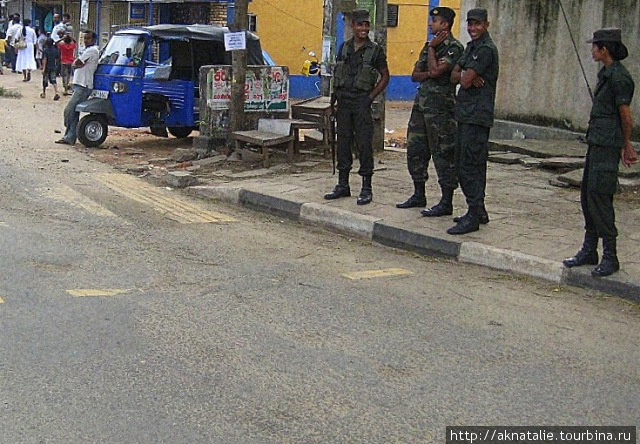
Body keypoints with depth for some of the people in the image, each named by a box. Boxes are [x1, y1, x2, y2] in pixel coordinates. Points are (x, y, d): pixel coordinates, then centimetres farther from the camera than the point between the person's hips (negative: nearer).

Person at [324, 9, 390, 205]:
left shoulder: (375, 50, -2)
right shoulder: (344, 47, 9)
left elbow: (385, 77, 2)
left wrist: (371, 97, -6)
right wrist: (334, 95, 7)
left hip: (361, 102, -4)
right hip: (343, 101, 4)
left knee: (364, 145, -4)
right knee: (343, 143, 9)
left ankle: (366, 189, 2)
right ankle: (343, 185, 18)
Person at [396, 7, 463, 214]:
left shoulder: (454, 47, -10)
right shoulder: (429, 46, 17)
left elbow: (435, 71, -22)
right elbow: (415, 75, 14)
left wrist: (431, 49, -7)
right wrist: (429, 74, -6)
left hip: (441, 105, -9)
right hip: (421, 102, 9)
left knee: (443, 153, -6)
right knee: (415, 149, 13)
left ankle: (446, 203, -2)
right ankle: (419, 195, 25)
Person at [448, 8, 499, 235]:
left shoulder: (486, 49, -12)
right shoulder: (471, 47, 19)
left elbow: (466, 80, -17)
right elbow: (454, 76, 11)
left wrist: (466, 76, 4)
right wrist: (467, 77, -7)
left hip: (477, 116, -10)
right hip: (465, 114, 10)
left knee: (470, 166, -10)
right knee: (463, 164, 14)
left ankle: (473, 217, -8)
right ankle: (478, 211, 23)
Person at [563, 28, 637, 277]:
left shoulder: (619, 77, -15)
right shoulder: (606, 73, 15)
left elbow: (626, 117, -11)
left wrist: (626, 147, 4)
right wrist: (624, 147, 19)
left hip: (607, 145, -10)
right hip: (596, 142, 10)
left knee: (599, 197, -9)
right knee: (587, 194, 12)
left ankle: (610, 257, -1)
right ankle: (589, 251, 21)